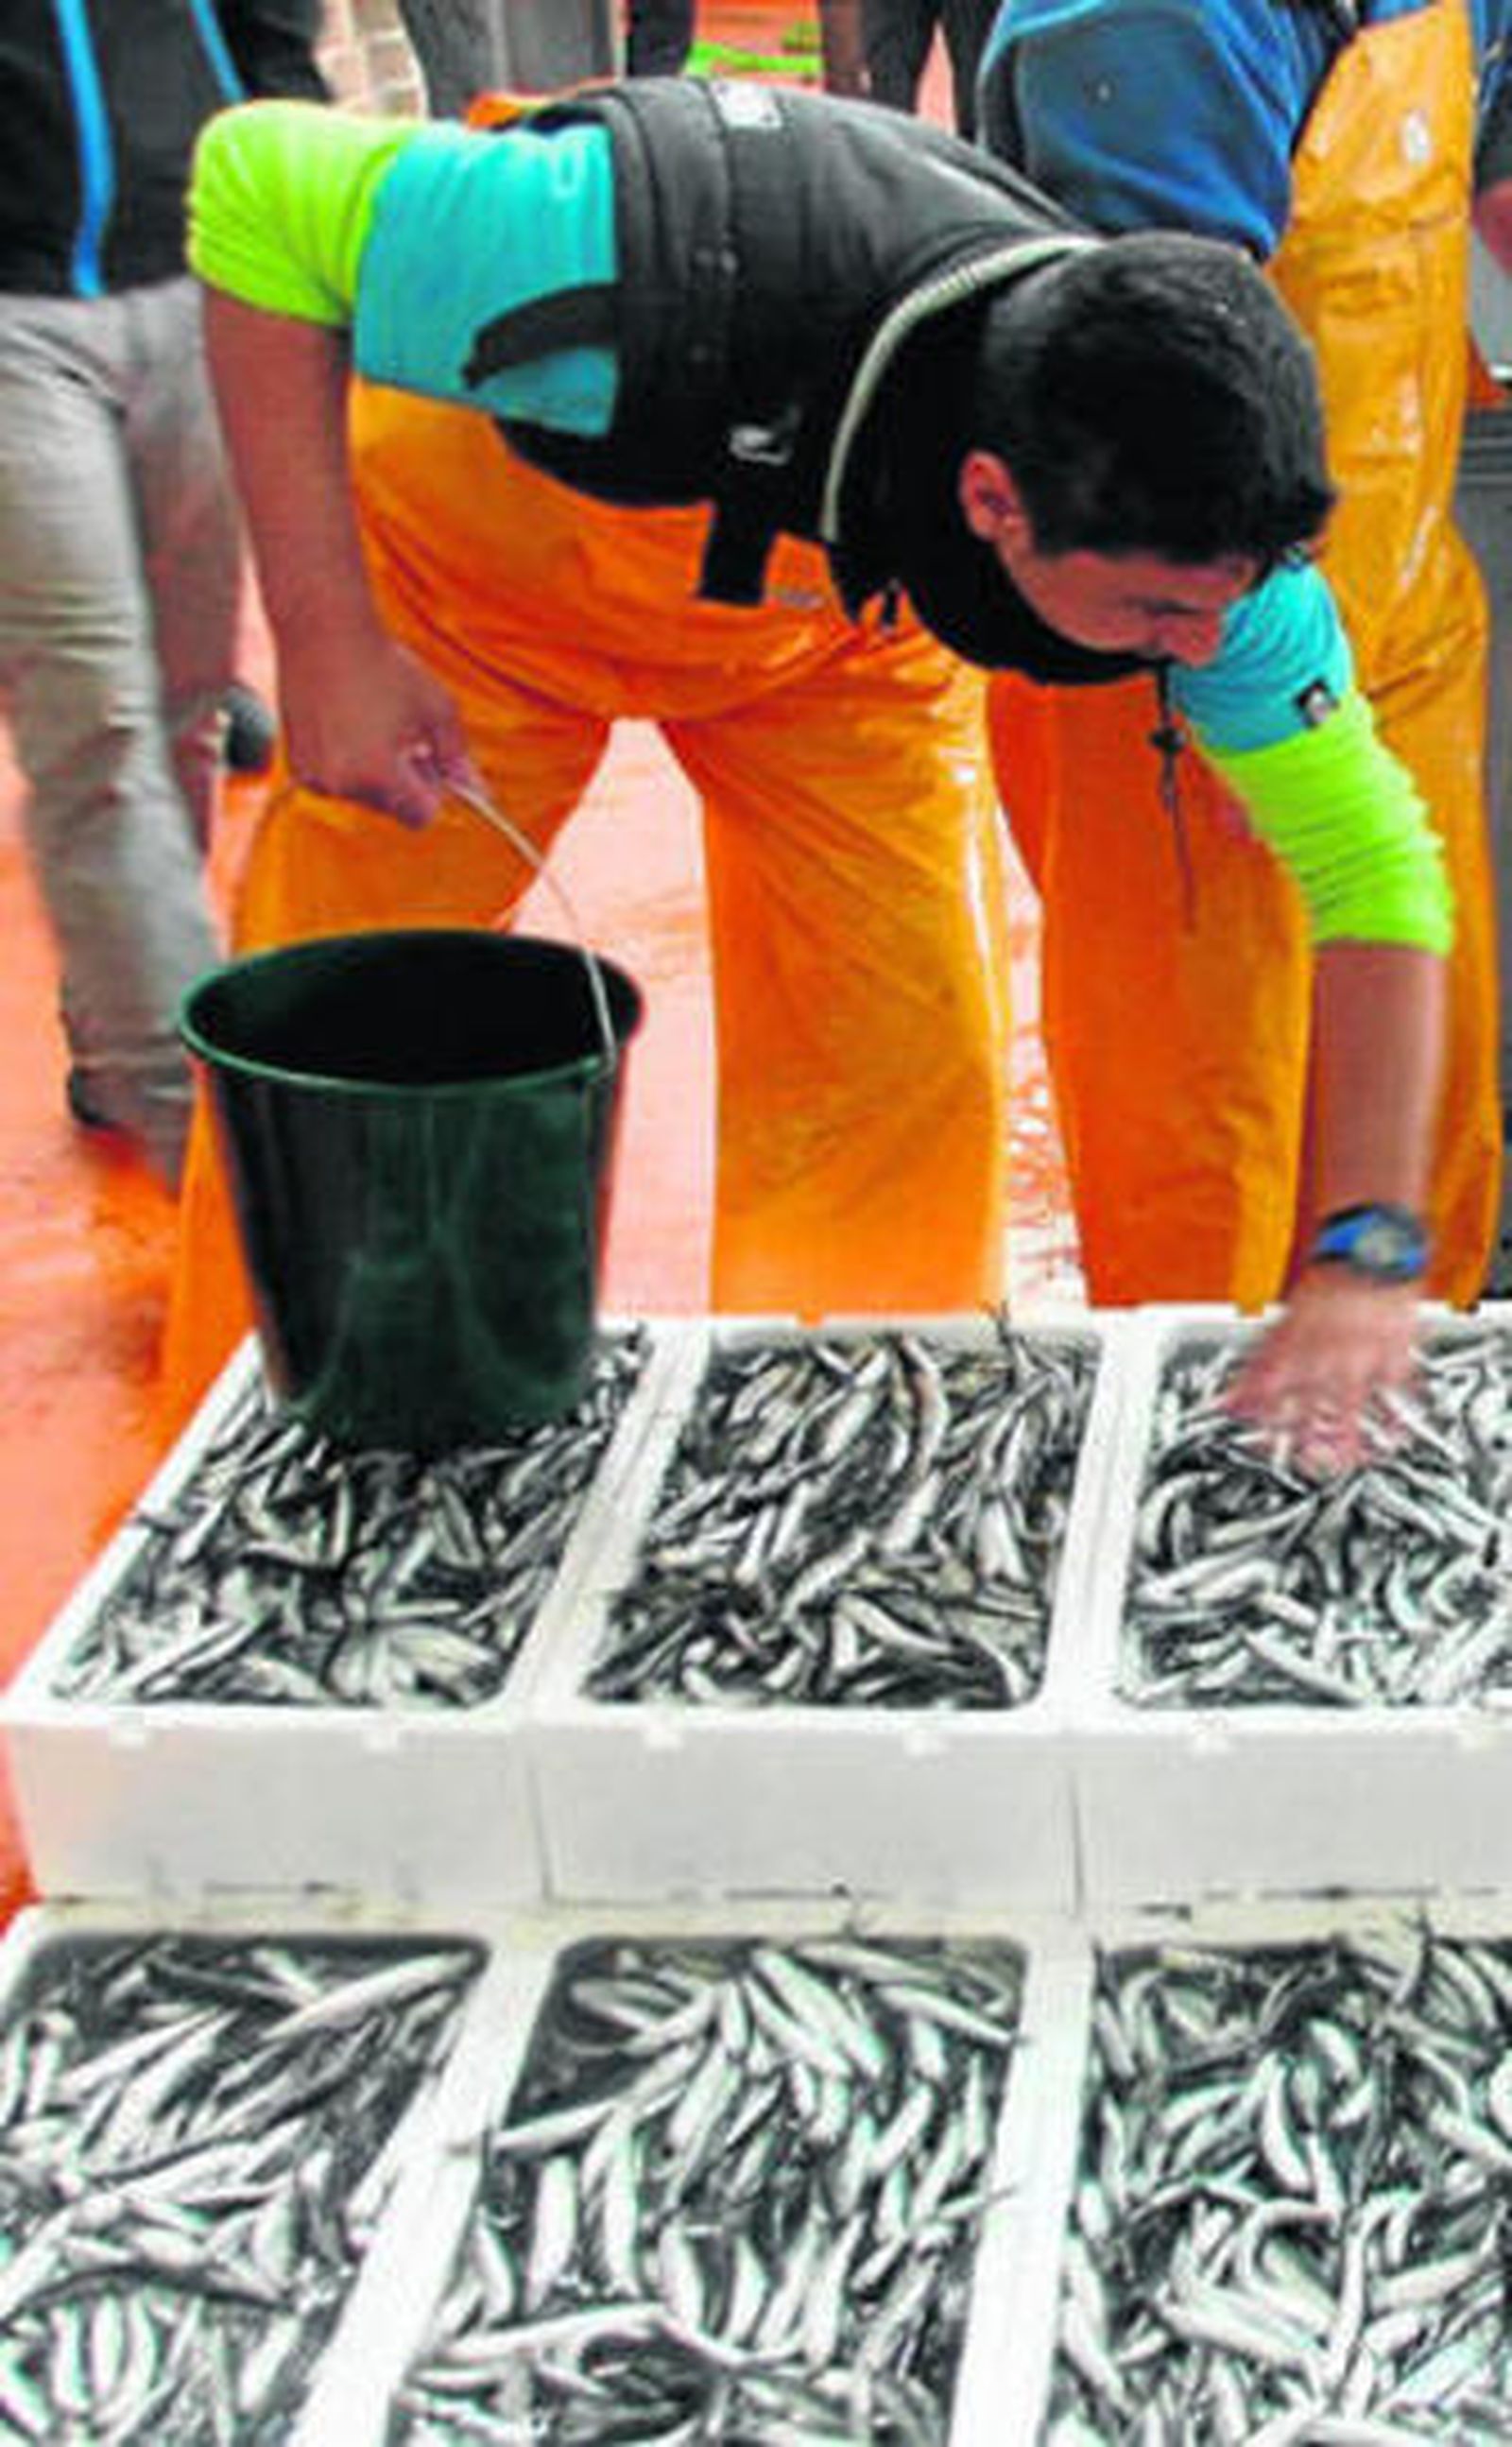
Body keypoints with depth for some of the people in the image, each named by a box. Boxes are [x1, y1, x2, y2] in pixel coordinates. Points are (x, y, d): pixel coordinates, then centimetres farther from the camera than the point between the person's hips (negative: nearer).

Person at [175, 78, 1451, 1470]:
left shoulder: (1189, 521, -31)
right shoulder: (667, 286, -45)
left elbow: (1371, 867, -20)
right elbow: (253, 184, -32)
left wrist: (1365, 1257, -29)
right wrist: (325, 639, -35)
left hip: (842, 615, 3)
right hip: (485, 531, -2)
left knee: (908, 1076, -5)